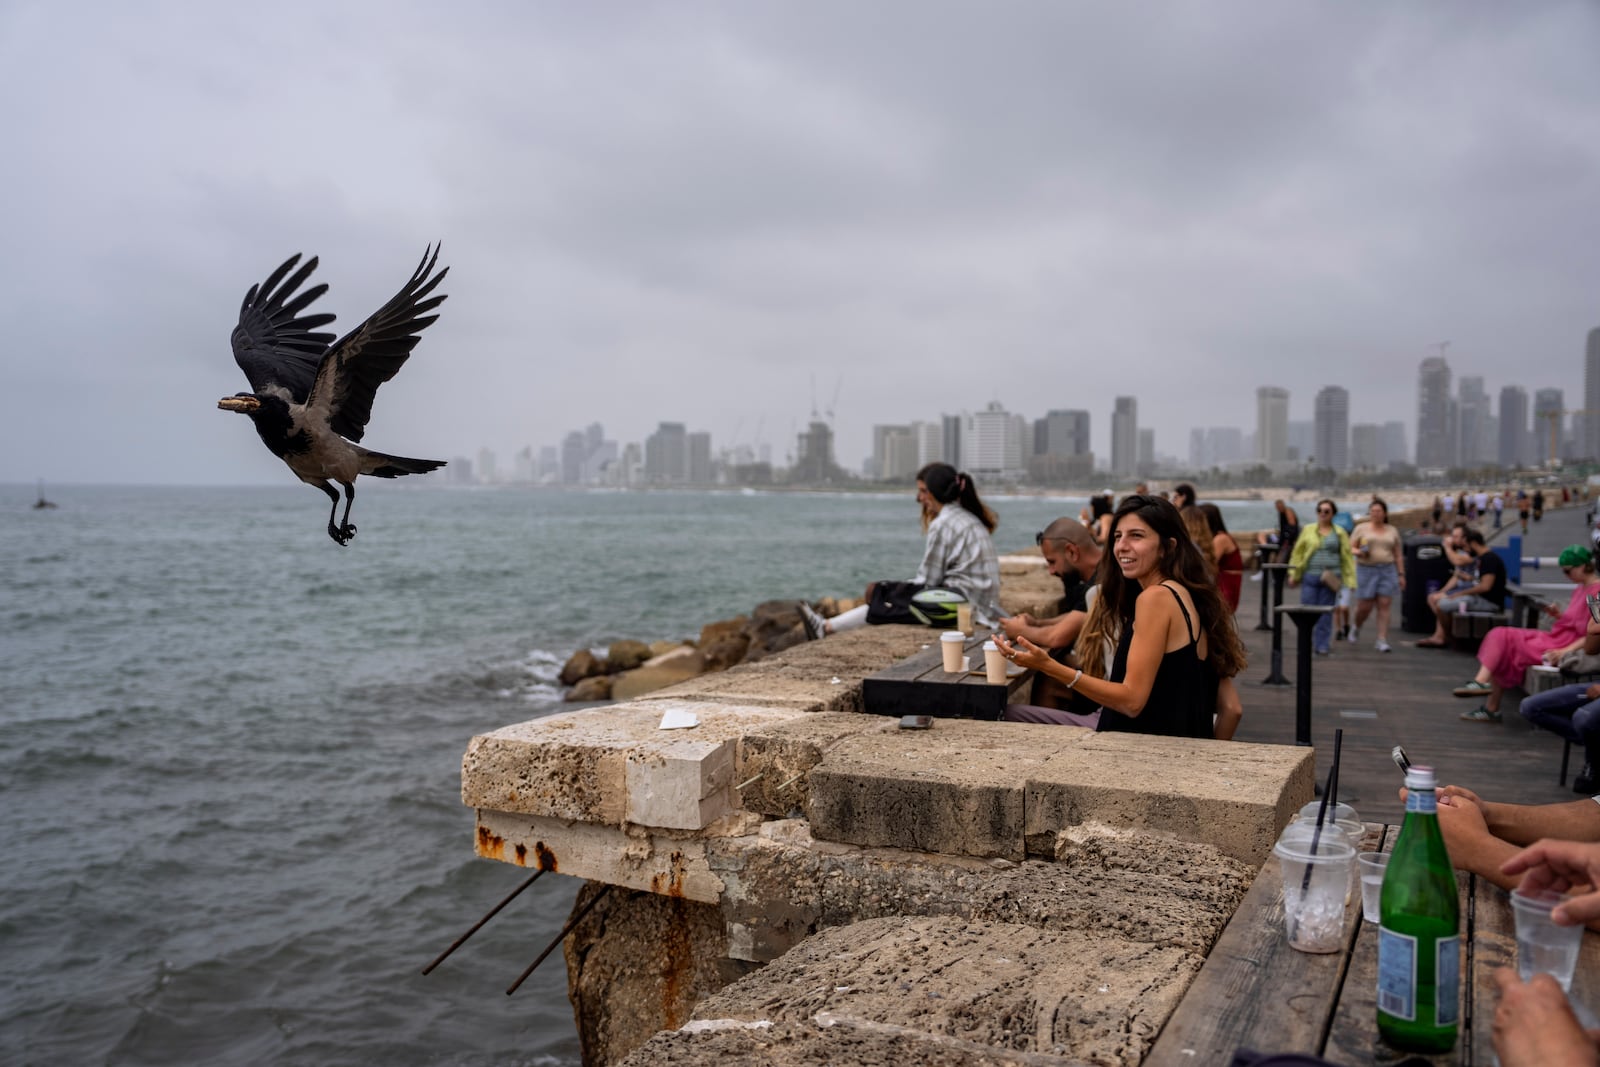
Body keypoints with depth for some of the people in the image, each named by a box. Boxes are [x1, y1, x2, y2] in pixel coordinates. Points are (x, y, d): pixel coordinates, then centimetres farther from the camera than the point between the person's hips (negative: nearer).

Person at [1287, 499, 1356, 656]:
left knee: (1326, 612, 2)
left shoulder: (1339, 533, 8)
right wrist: (1293, 574, 4)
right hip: (1310, 576, 0)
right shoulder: (1308, 530, 8)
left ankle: (1322, 646, 9)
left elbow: (1347, 556, 8)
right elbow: (1298, 552, 8)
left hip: (1330, 578, 0)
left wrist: (1349, 579, 3)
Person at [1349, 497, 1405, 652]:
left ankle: (1382, 640, -3)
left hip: (1387, 570, 2)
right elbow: (1350, 548, 5)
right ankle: (1356, 628, 28)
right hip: (1366, 570, -2)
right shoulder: (1361, 528, 5)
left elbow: (1398, 555, 14)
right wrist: (1359, 552, -17)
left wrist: (1401, 574, 9)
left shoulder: (1392, 531, 12)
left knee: (1384, 605, -5)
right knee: (1364, 606, -3)